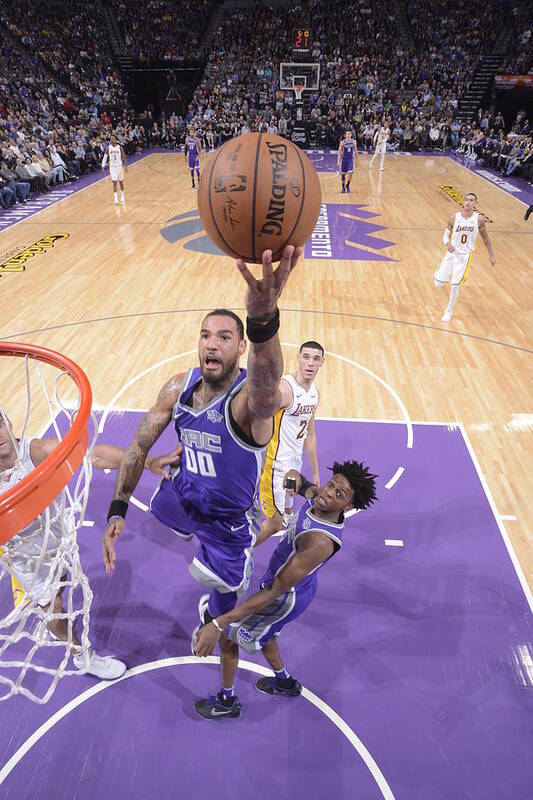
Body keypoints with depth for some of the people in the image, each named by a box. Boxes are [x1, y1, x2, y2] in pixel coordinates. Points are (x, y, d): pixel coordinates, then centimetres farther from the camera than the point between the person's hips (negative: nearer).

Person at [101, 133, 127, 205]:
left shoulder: (120, 147, -4)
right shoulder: (108, 148, -2)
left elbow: (124, 157, 3)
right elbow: (105, 157, 5)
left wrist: (125, 166, -2)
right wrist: (103, 167, 0)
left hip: (119, 166, 0)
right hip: (112, 167, 0)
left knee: (121, 182, 11)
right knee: (114, 183, -5)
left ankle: (122, 198, 26)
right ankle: (116, 199, -7)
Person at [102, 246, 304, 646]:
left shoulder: (251, 399, -36)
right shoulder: (179, 387, -16)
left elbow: (264, 391, -64)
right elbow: (140, 446, -6)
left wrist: (263, 321, -83)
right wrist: (118, 509, -11)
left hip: (230, 518, -6)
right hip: (182, 495, 6)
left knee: (222, 585, 17)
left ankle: (215, 621, 59)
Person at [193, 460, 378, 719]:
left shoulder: (321, 541, -41)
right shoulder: (316, 498, -19)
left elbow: (274, 592, -39)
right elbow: (306, 486, 8)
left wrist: (218, 624, -38)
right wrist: (296, 478, -17)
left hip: (286, 597, -8)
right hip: (297, 585, 8)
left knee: (228, 637, 12)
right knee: (262, 633, 32)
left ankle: (226, 701, 39)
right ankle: (284, 682, 57)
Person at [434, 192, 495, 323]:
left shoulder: (479, 219, -5)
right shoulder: (454, 217, -4)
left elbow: (485, 238, 6)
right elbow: (446, 235, 2)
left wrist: (491, 255, 6)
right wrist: (448, 243, -21)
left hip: (465, 255, -2)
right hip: (452, 253, 2)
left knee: (454, 285, -11)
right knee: (438, 284, 2)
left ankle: (449, 312, 10)